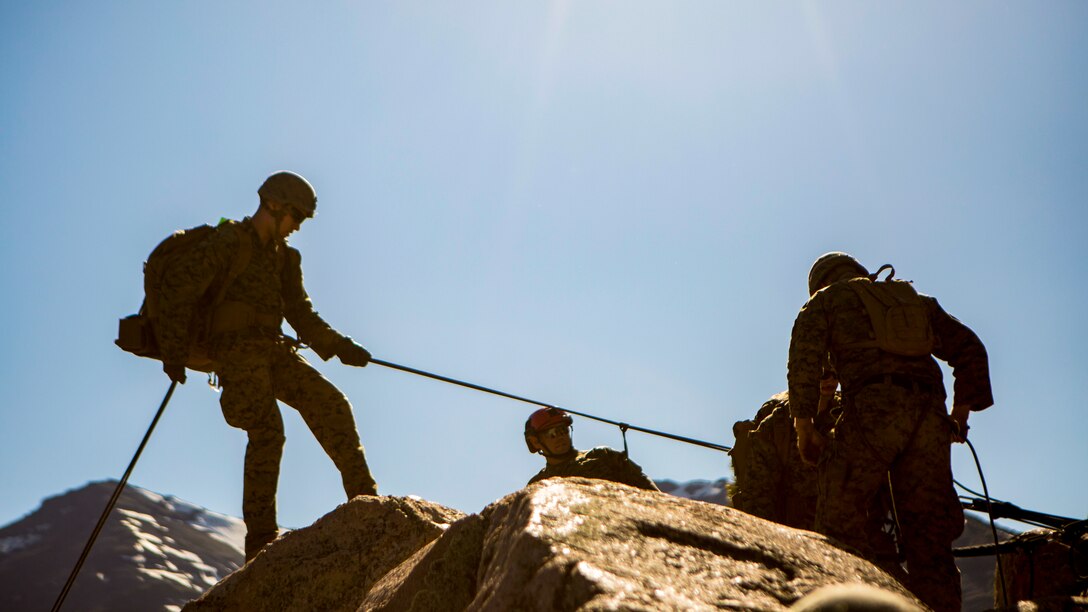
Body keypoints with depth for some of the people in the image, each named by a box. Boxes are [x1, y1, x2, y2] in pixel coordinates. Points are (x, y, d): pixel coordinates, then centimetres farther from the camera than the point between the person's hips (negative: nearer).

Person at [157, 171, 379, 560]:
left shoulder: (284, 256, 20)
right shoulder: (229, 242, -3)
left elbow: (302, 315, 21)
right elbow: (179, 285, -10)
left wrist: (340, 346, 8)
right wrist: (174, 352, -13)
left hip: (273, 348, 7)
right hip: (237, 348, -7)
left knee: (331, 405, -9)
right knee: (267, 430, -20)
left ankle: (365, 499, -6)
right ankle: (260, 539, -12)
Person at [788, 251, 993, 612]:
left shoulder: (826, 298, 19)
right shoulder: (915, 300, 34)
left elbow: (804, 358, 2)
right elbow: (970, 349, 27)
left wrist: (803, 427, 4)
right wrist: (961, 413, 26)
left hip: (873, 409, -5)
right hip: (929, 414, 5)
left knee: (839, 514, -2)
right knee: (928, 531, 7)